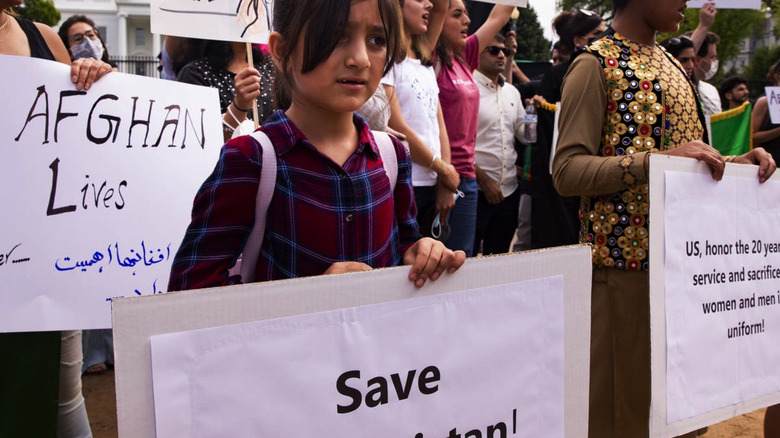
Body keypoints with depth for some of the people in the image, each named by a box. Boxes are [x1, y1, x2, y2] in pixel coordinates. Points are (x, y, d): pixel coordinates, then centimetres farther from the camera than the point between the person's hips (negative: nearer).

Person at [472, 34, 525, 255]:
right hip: (476, 189, -6)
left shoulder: (512, 92, 14)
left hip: (509, 188, 7)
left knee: (499, 259, 14)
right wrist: (484, 180, -14)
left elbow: (523, 132, 16)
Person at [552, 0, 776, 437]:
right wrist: (657, 159, -26)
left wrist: (734, 163, 5)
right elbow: (568, 171, -17)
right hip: (625, 257, -8)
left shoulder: (670, 64, 16)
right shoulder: (596, 65, -9)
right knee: (622, 393, 3)